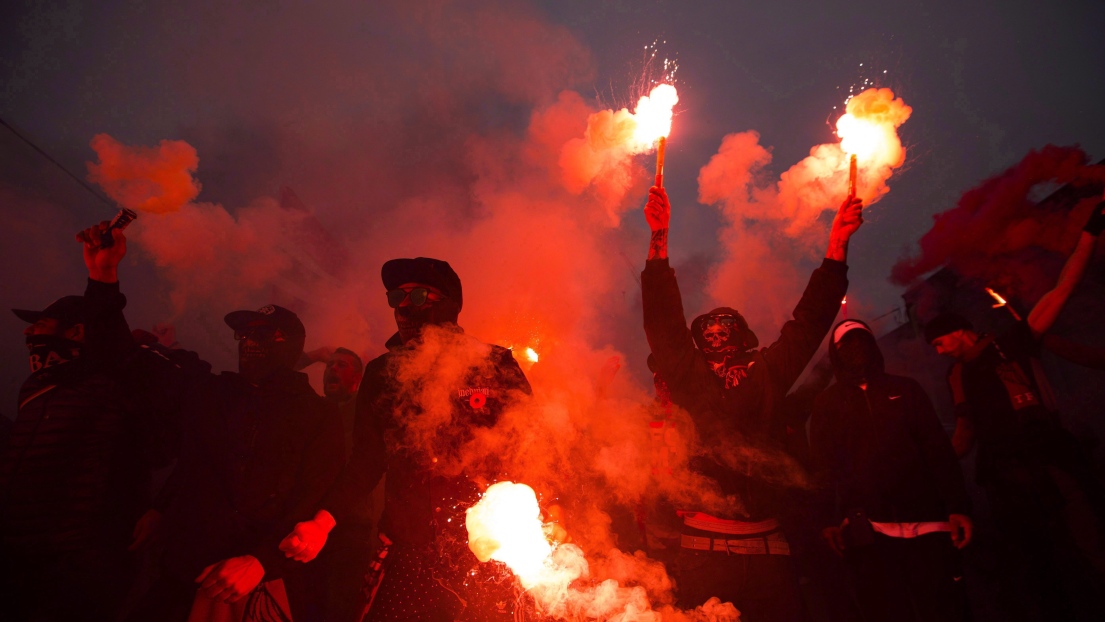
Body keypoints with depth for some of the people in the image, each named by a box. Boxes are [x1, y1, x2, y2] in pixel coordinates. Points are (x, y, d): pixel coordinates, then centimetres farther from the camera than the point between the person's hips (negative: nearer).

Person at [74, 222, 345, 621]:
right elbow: (131, 361, 15)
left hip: (258, 585, -4)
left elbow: (317, 500, -10)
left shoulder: (317, 416, -3)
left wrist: (262, 561, -23)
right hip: (180, 572, 4)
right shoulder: (208, 390, 12)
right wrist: (104, 279, 5)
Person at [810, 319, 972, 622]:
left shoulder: (905, 389, 15)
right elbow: (823, 464, 6)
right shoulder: (827, 402, 11)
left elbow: (939, 449, 9)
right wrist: (830, 517, -4)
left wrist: (958, 506, -1)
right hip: (867, 529, -1)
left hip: (926, 520, 2)